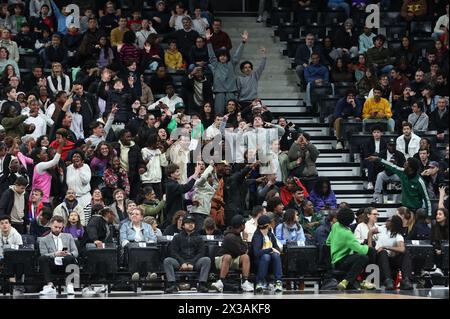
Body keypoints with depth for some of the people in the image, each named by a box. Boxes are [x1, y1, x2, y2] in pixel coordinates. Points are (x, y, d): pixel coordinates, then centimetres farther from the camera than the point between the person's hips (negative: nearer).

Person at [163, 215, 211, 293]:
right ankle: (172, 285, -36)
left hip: (194, 263, 0)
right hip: (180, 262, 0)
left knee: (207, 260, -28)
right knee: (167, 261, -28)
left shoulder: (198, 238, 18)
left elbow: (201, 252, 6)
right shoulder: (177, 237, 16)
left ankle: (202, 285, -31)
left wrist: (192, 263, -12)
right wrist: (182, 263, -13)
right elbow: (173, 252, 5)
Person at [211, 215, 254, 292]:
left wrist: (245, 249, -3)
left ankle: (245, 282, -28)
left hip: (234, 260, 7)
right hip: (221, 260, -7)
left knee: (246, 257, -19)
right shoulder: (230, 237, -21)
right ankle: (221, 282, -44)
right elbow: (240, 251, -18)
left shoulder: (237, 234, 9)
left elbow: (245, 249, 18)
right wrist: (245, 250, 2)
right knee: (228, 257, -39)